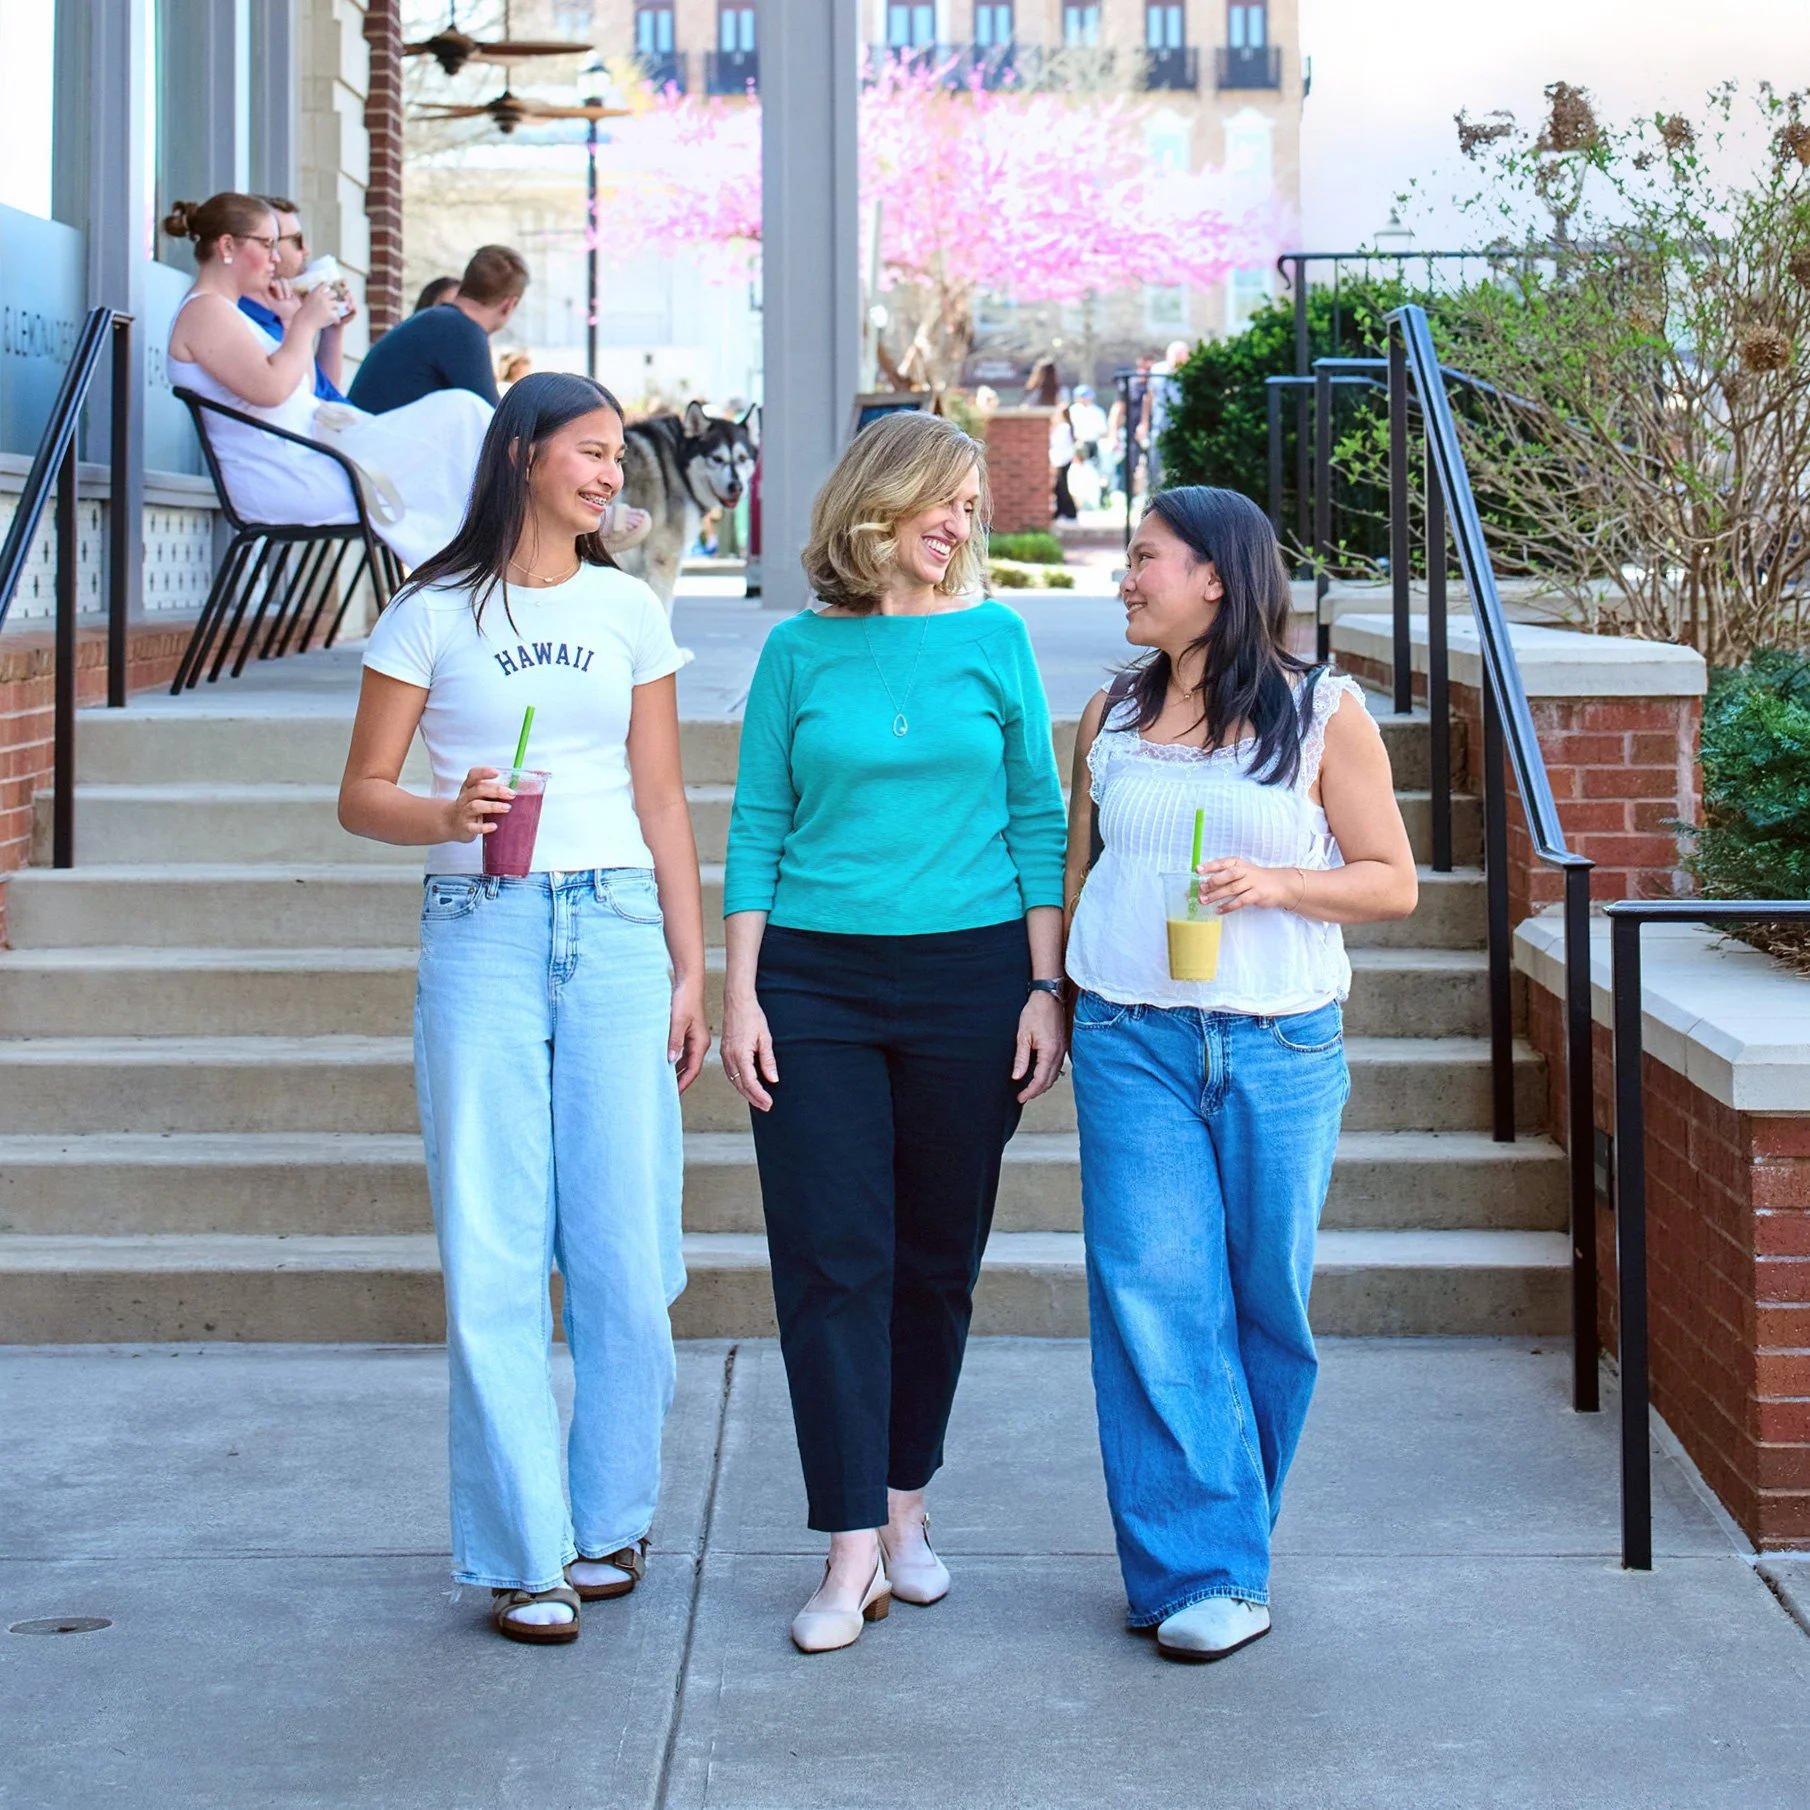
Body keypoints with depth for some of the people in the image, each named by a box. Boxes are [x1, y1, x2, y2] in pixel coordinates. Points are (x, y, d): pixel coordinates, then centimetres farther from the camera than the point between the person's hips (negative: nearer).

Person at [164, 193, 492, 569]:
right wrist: (305, 324, -10)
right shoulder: (202, 311, -9)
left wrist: (295, 323, 14)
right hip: (280, 479, -11)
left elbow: (303, 390, 24)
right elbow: (270, 389, -23)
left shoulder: (225, 312, 24)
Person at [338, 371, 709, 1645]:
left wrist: (691, 969, 8)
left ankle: (612, 1522, 18)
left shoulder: (630, 612, 12)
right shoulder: (434, 615, 5)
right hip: (481, 935, -2)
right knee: (493, 1257, -3)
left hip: (615, 932, 2)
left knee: (625, 1248, 1)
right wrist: (445, 816, -16)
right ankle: (522, 1554, 5)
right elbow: (362, 794, 5)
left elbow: (663, 800, 13)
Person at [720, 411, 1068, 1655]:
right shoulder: (801, 652, 4)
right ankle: (852, 1549, 0)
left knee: (937, 1260, 8)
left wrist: (1046, 990, -1)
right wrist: (741, 995, -2)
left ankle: (905, 1503, 24)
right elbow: (758, 829, 5)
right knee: (831, 1262, -4)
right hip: (817, 986, 0)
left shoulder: (994, 639, 5)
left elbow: (1040, 824, 5)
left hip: (968, 980, 1)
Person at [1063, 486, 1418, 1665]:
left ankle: (1220, 1544, 21)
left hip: (1280, 1048, -2)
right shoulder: (1114, 715, 11)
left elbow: (1393, 883, 2)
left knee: (1267, 1301, 5)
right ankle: (1207, 1574, -1)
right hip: (1131, 1041, 2)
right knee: (1156, 1300, -6)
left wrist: (1277, 883, -14)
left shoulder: (1324, 713, 1)